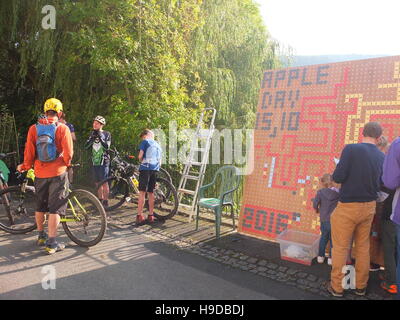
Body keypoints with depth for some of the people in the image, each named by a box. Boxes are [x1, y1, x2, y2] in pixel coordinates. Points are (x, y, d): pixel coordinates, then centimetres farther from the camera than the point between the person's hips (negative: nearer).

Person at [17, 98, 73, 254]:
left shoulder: (34, 128, 0)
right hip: (58, 173, -4)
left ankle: (41, 235, 36)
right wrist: (66, 164, 8)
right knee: (55, 208, 1)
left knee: (40, 206, 19)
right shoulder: (62, 128, -9)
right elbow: (68, 153, -12)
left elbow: (29, 151, -1)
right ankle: (51, 243, 3)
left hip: (40, 173, 4)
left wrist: (26, 166, 16)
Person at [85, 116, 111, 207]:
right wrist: (92, 138, -11)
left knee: (104, 182, -5)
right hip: (95, 161, 5)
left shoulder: (106, 134, -2)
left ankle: (105, 201, 3)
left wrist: (100, 137, -19)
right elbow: (86, 146, 2)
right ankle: (100, 200, 22)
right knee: (97, 183, 11)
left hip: (103, 161, -5)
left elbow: (107, 147, -14)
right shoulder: (92, 133, 11)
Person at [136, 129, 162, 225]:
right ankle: (151, 216, 13)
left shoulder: (145, 142, 3)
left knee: (142, 192, -5)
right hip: (155, 170, 6)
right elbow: (160, 161, 21)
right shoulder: (157, 144, 22)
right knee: (150, 193, 11)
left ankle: (139, 216, -6)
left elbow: (140, 156, -7)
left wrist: (142, 162, 12)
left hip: (145, 168, -6)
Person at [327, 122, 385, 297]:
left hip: (348, 207, -5)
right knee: (363, 247, 18)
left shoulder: (351, 148, -14)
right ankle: (361, 286, 30)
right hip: (369, 206, 5)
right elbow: (381, 184, 7)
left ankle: (337, 287, 18)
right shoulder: (382, 157, 1)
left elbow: (338, 177, -17)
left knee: (340, 247, 7)